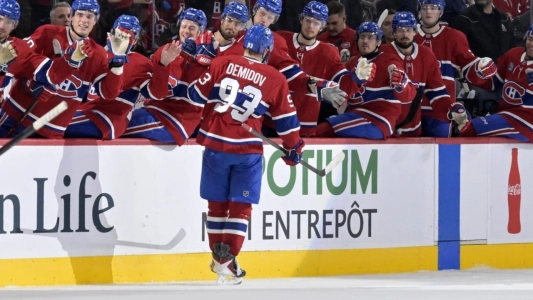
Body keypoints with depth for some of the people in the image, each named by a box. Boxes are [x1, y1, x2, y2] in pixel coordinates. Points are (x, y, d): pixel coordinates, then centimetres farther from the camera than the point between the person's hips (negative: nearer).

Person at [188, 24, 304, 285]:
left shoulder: (222, 64, -2)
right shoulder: (275, 80, -2)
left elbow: (197, 95, 3)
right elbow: (286, 120, 5)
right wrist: (293, 148, 18)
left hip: (215, 145, 2)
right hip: (248, 151, -1)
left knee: (217, 203, 13)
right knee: (240, 206, 4)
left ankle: (218, 257, 19)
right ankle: (227, 263, -4)